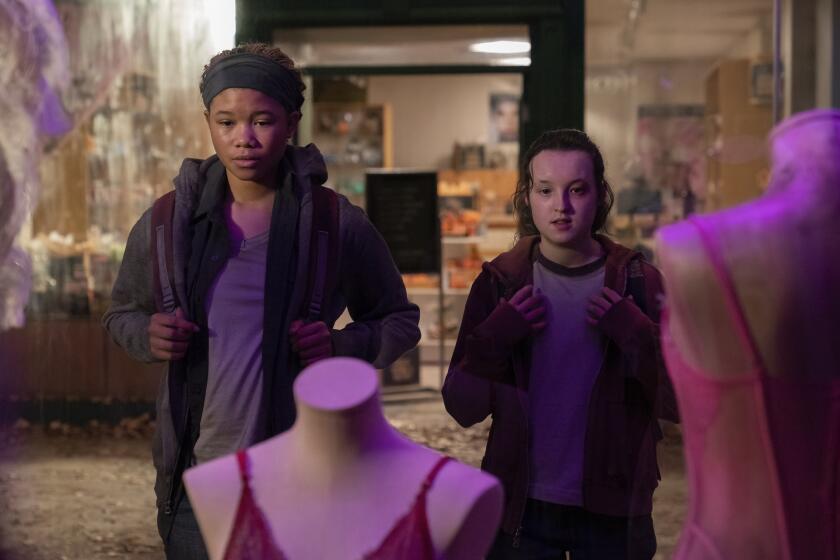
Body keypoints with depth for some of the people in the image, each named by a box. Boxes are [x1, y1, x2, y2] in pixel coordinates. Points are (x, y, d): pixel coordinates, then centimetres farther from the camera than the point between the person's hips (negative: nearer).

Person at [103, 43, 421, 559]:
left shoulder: (338, 224, -6)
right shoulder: (167, 222, 0)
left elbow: (400, 321, 5)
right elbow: (122, 312, 14)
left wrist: (343, 346, -15)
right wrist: (147, 336, -9)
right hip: (194, 487, 2)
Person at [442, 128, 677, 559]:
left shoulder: (637, 284, -3)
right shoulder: (499, 282, -2)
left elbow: (681, 403, -6)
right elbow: (462, 407, -3)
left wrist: (634, 334, -19)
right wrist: (495, 338, -18)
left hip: (613, 511, 0)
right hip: (522, 510, 0)